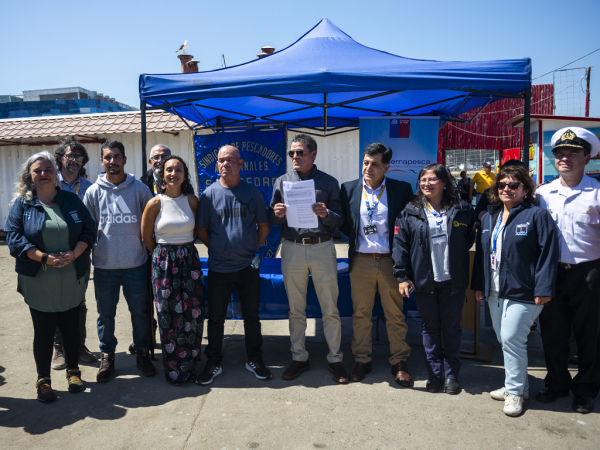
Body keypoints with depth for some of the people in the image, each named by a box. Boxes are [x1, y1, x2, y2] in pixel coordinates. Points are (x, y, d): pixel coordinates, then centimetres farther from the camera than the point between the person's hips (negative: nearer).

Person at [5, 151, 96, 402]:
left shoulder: (71, 200, 6)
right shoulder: (22, 203, 2)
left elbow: (88, 231, 3)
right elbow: (14, 237, -7)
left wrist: (73, 254, -14)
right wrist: (45, 258, -18)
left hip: (72, 280, 2)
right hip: (38, 281, -1)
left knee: (72, 327, 11)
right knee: (43, 331, 6)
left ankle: (72, 370, 30)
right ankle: (43, 379, 23)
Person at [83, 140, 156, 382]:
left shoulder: (139, 188, 1)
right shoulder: (93, 192, 3)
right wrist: (88, 253, 3)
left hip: (136, 264, 0)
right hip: (104, 265, 1)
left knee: (140, 312, 9)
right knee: (105, 314, 11)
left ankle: (142, 353, 25)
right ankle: (107, 356, 27)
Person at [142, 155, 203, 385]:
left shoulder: (192, 200, 1)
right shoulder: (155, 204, -6)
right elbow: (146, 237, 3)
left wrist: (184, 250, 11)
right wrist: (163, 254, 10)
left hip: (190, 259, 2)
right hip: (164, 261, -2)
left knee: (193, 314, 4)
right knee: (169, 316, 4)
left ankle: (189, 366, 23)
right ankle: (173, 370, 21)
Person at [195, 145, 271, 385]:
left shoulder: (253, 193, 2)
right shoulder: (209, 194, 0)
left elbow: (264, 227, 9)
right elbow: (201, 230, 5)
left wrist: (252, 248, 5)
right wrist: (217, 249, 4)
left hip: (248, 266, 1)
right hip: (218, 267, 0)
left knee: (252, 316, 12)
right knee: (215, 318, 9)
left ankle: (254, 360, 29)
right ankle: (213, 363, 26)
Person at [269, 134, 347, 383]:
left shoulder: (328, 182, 4)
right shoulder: (282, 182, 9)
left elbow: (340, 219, 2)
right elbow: (272, 221, 9)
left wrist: (326, 214, -18)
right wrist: (277, 214, -13)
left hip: (322, 248, -1)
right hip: (292, 249, 2)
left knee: (330, 308, 5)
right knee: (296, 309, 10)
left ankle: (335, 358, 20)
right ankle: (299, 357, 25)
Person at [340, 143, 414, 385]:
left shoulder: (401, 189, -2)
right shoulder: (349, 189, 3)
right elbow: (342, 222, 11)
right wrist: (354, 238, -2)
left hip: (390, 261, -1)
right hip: (361, 261, 1)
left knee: (395, 315, 8)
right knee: (361, 314, 11)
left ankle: (399, 363, 24)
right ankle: (362, 361, 26)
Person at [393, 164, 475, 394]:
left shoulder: (462, 210, 1)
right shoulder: (410, 212, 0)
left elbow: (470, 241, 7)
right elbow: (400, 245, -1)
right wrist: (402, 276, -6)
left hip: (453, 280, 0)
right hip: (424, 280, 0)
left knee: (452, 328, 10)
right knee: (430, 328, 11)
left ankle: (451, 375, 24)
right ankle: (434, 374, 24)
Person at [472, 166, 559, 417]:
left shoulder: (536, 215, -7)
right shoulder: (489, 217, 12)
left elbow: (548, 253, -12)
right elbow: (481, 253, 14)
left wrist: (543, 289, -16)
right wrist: (478, 285, 12)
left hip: (522, 292, -7)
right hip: (495, 292, 7)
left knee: (512, 339, -7)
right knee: (503, 339, 14)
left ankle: (515, 391, 12)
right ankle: (517, 385, 31)